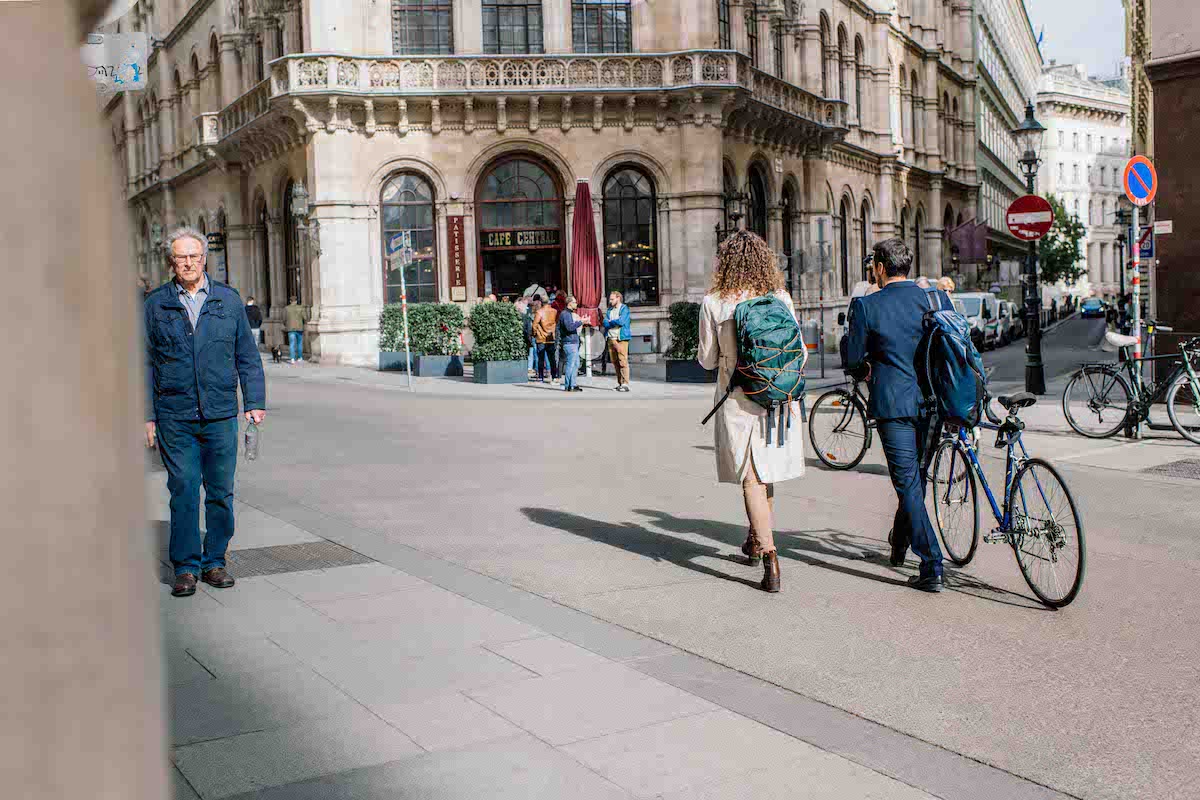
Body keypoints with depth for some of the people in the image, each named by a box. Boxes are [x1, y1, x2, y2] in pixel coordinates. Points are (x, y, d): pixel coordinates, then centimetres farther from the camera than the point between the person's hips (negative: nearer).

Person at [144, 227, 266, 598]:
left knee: (221, 492, 5)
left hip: (221, 415, 1)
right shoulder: (155, 304, 5)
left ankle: (214, 561, 18)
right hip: (174, 417, -1)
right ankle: (186, 567, 8)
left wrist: (255, 402, 3)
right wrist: (147, 415, 2)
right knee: (183, 491, -2)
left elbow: (247, 356, 11)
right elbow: (146, 363, 7)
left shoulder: (228, 300, 9)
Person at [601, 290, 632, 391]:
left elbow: (621, 321, -15)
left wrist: (610, 322, 1)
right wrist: (615, 323, -9)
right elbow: (604, 323, 7)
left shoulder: (624, 308, 0)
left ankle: (625, 384, -11)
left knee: (623, 362, -11)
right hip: (610, 339, 7)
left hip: (621, 338, -7)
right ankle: (620, 383, 13)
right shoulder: (610, 310, 19)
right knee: (615, 362, 7)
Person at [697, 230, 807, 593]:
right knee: (765, 473, 20)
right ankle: (756, 540, 38)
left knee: (752, 479, 1)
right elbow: (799, 352, 2)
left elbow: (707, 359, -1)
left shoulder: (713, 303, -8)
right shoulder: (780, 298, -3)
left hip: (738, 402, -3)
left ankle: (771, 559, -7)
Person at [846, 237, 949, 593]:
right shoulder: (937, 299, 4)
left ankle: (932, 567, -7)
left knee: (908, 483, -2)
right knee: (916, 474, 22)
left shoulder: (865, 305, -6)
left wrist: (866, 370, 22)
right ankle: (899, 545, 39)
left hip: (892, 403, -5)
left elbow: (853, 359, 0)